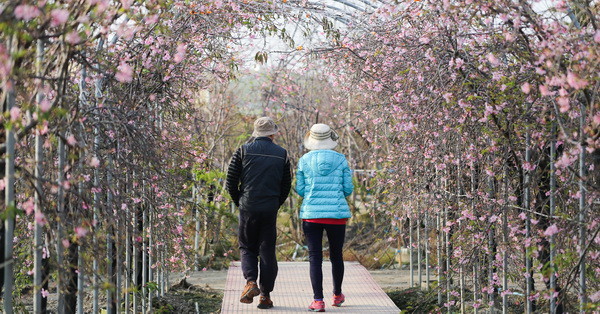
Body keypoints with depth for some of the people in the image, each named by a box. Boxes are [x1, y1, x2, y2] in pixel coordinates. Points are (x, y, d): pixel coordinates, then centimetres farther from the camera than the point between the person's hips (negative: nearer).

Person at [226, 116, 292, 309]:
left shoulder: (244, 150, 0)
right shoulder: (281, 154, 5)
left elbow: (231, 182, -1)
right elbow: (286, 186, 7)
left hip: (248, 208, -1)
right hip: (270, 210, 1)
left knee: (247, 248, 13)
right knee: (267, 251, 7)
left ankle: (251, 282, -10)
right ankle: (265, 295, 6)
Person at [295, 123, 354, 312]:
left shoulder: (305, 161, 0)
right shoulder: (340, 159, 1)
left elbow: (300, 190, 4)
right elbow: (348, 189, 2)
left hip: (311, 213, -1)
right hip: (337, 213, 1)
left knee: (315, 257, 0)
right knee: (336, 255, 16)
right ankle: (337, 296, 33)